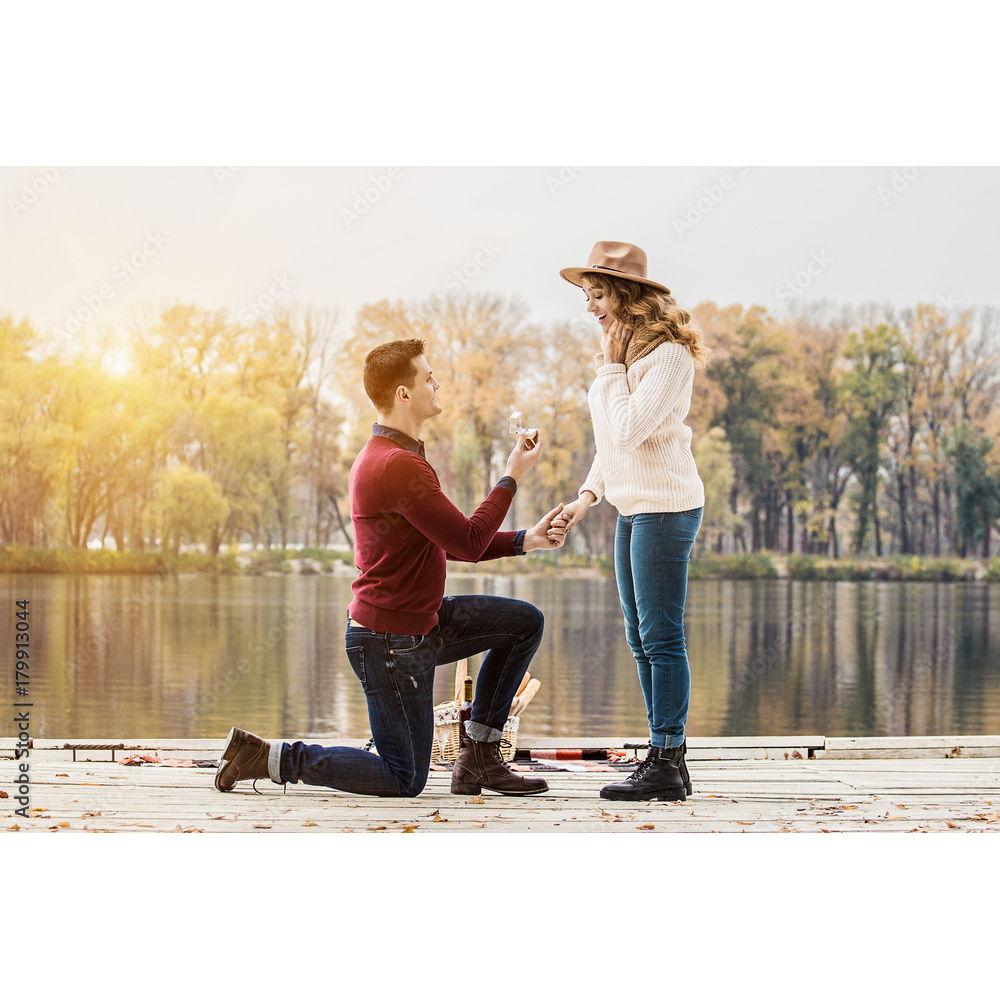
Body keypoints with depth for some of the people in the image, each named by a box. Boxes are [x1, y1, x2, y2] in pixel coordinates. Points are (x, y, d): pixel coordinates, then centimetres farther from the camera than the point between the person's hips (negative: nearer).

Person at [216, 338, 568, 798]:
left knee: (525, 622, 11)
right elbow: (468, 542, -21)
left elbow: (450, 543, 15)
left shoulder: (388, 456, 11)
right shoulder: (399, 467, -24)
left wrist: (525, 540, 4)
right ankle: (266, 757, 3)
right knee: (405, 779, 0)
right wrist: (511, 477, -9)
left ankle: (479, 756, 13)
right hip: (390, 642, -10)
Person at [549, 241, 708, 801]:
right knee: (642, 640, 11)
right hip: (634, 507, 10)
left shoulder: (669, 355, -14)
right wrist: (587, 497, 11)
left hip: (665, 507, -10)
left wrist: (611, 367, -12)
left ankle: (668, 765, -4)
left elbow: (627, 430, -22)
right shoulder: (627, 352, 15)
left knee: (662, 637, -8)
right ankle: (666, 762, 16)